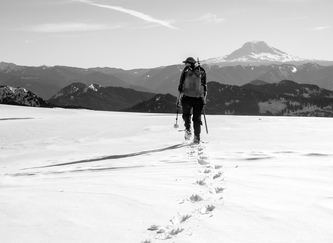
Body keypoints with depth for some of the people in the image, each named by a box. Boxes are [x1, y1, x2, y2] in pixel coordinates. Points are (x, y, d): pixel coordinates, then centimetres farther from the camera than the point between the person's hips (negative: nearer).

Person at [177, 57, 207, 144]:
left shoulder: (186, 71, 2)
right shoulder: (201, 72, 9)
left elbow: (181, 85, 1)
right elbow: (205, 86, 10)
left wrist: (179, 98, 6)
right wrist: (204, 98, 15)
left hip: (187, 97, -2)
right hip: (198, 98, 2)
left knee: (186, 114, 17)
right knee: (197, 117, 9)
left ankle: (188, 129, -7)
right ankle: (197, 137, 5)